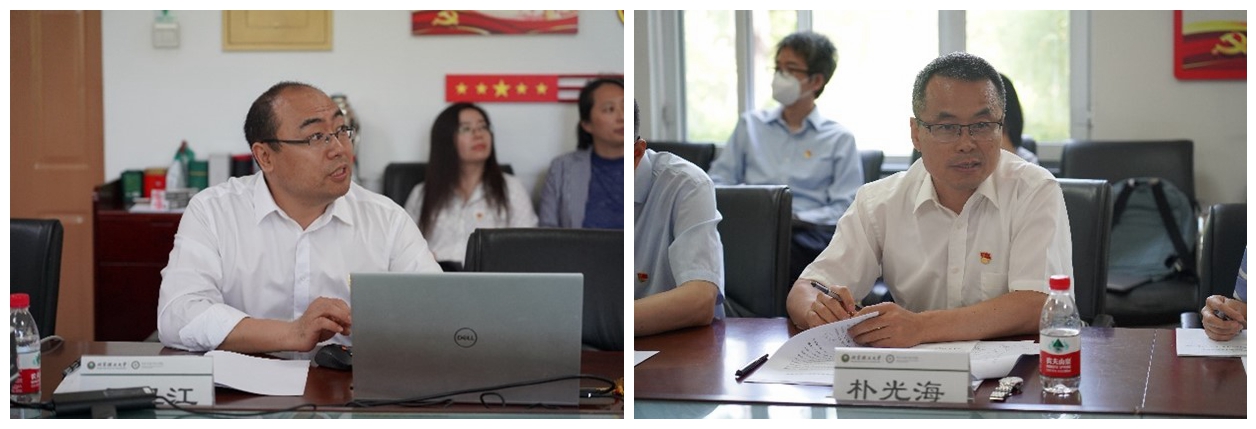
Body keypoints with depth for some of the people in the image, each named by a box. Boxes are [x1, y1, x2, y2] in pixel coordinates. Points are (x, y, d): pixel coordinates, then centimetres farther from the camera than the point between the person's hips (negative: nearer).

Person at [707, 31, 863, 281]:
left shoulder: (840, 139, 15)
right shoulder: (750, 124, 25)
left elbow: (846, 208, 6)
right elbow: (719, 180, 20)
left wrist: (796, 219, -10)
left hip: (807, 231, -2)